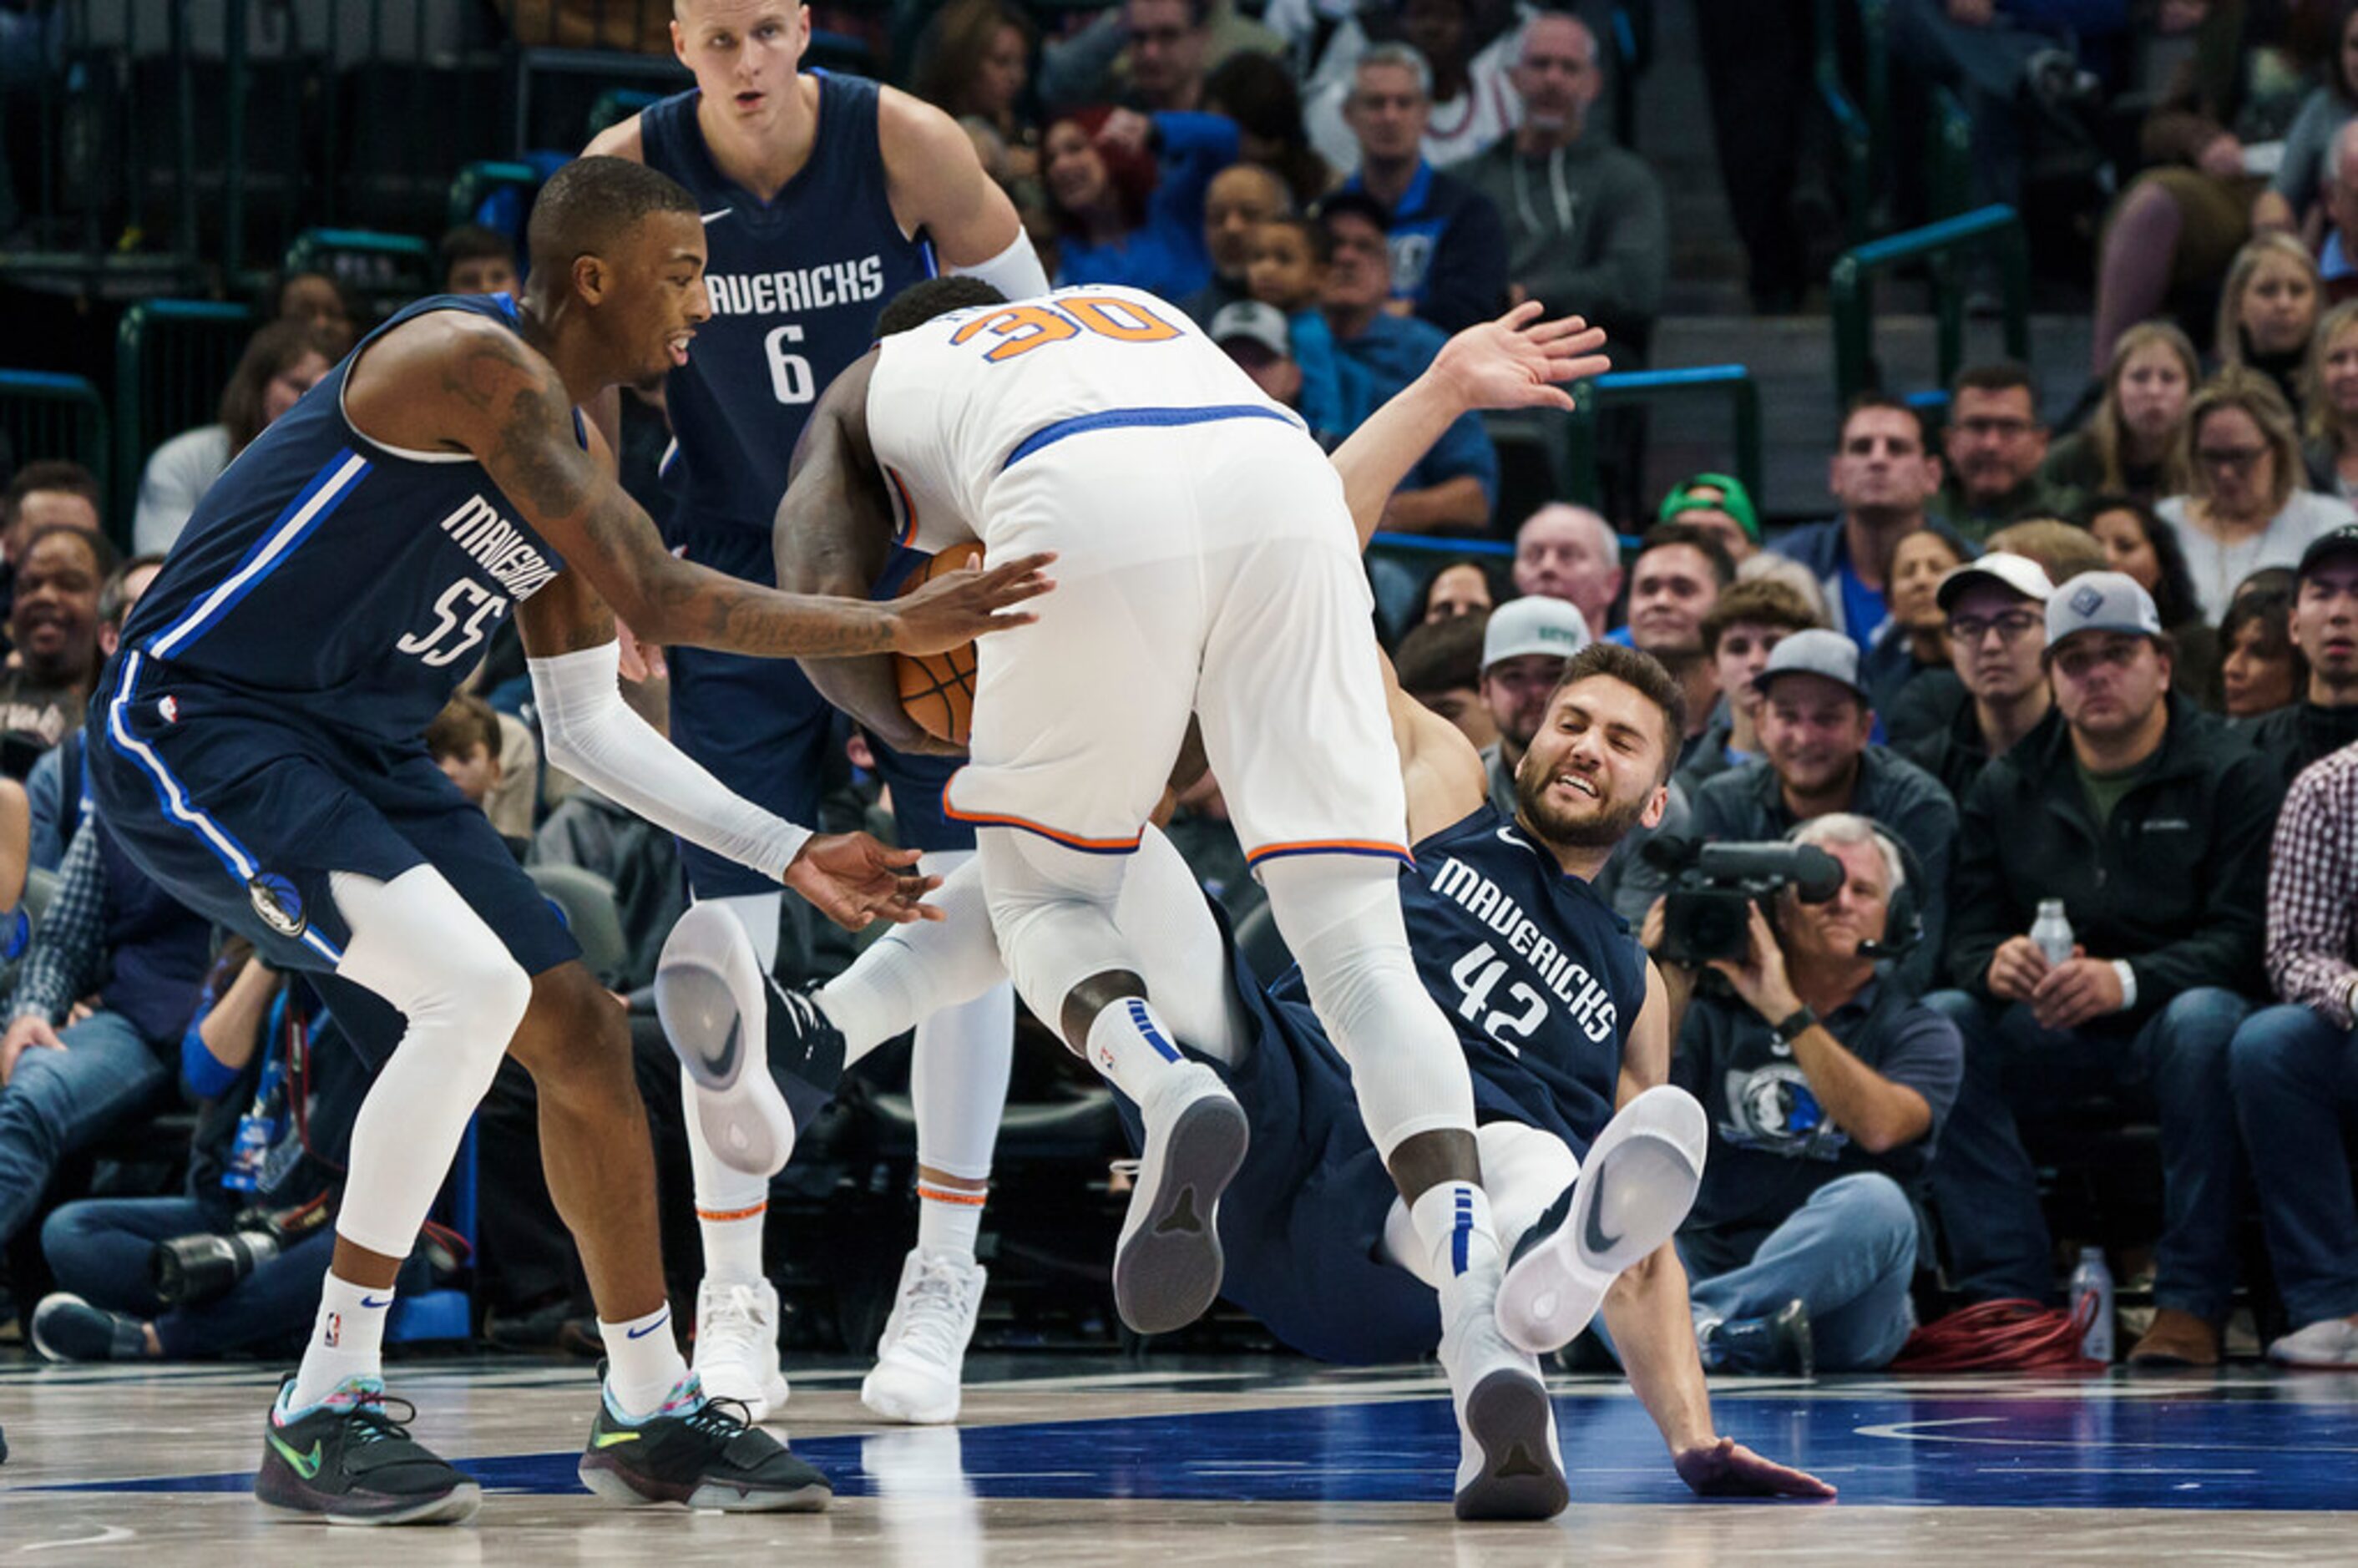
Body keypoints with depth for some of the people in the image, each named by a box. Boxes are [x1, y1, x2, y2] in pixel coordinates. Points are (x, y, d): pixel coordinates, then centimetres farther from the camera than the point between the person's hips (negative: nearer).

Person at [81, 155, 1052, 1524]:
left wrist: (788, 853, 10)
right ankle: (322, 1418, -17)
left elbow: (592, 726, 17)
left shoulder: (571, 459, 10)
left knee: (583, 1029, 9)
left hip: (355, 751, 10)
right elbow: (657, 598, -23)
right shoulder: (473, 362, -20)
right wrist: (897, 627, -19)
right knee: (471, 987, -26)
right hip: (190, 729, -10)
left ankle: (651, 1414, 25)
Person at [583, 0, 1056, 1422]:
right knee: (730, 932, -5)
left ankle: (942, 1278, 2)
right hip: (743, 571, 1)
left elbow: (1028, 319, -2)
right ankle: (733, 1300, 8)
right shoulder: (629, 172, -13)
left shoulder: (906, 143, -16)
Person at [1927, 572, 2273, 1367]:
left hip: (2171, 1012, -4)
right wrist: (1994, 965, -19)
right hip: (2049, 1032, 4)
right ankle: (2009, 1294, -29)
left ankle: (2189, 1304, -35)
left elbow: (2242, 939, -11)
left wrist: (2127, 981, -29)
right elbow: (1968, 931, 7)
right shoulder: (2006, 787, 11)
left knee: (2203, 1021, -38)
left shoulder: (2229, 775, -2)